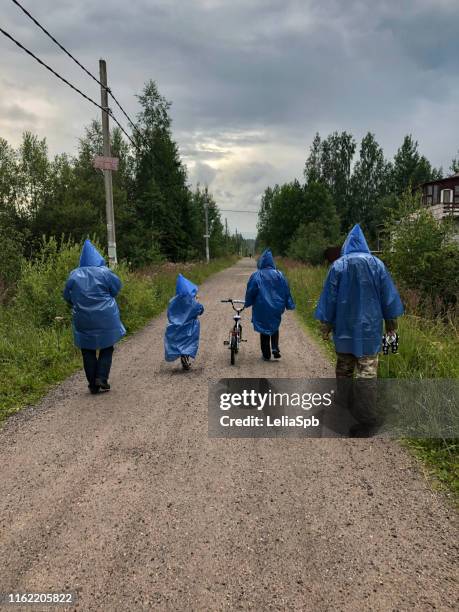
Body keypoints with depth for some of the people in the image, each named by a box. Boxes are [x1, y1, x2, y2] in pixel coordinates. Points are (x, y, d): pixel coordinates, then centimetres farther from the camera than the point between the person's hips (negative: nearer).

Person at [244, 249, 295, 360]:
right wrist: (289, 305, 11)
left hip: (262, 309, -2)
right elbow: (286, 291, 0)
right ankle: (275, 348, 5)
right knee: (274, 328, 22)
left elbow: (250, 292, -5)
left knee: (264, 330, 11)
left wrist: (247, 303, 11)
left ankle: (266, 354, 16)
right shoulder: (279, 275, -6)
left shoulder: (256, 276, -12)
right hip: (276, 308, 2)